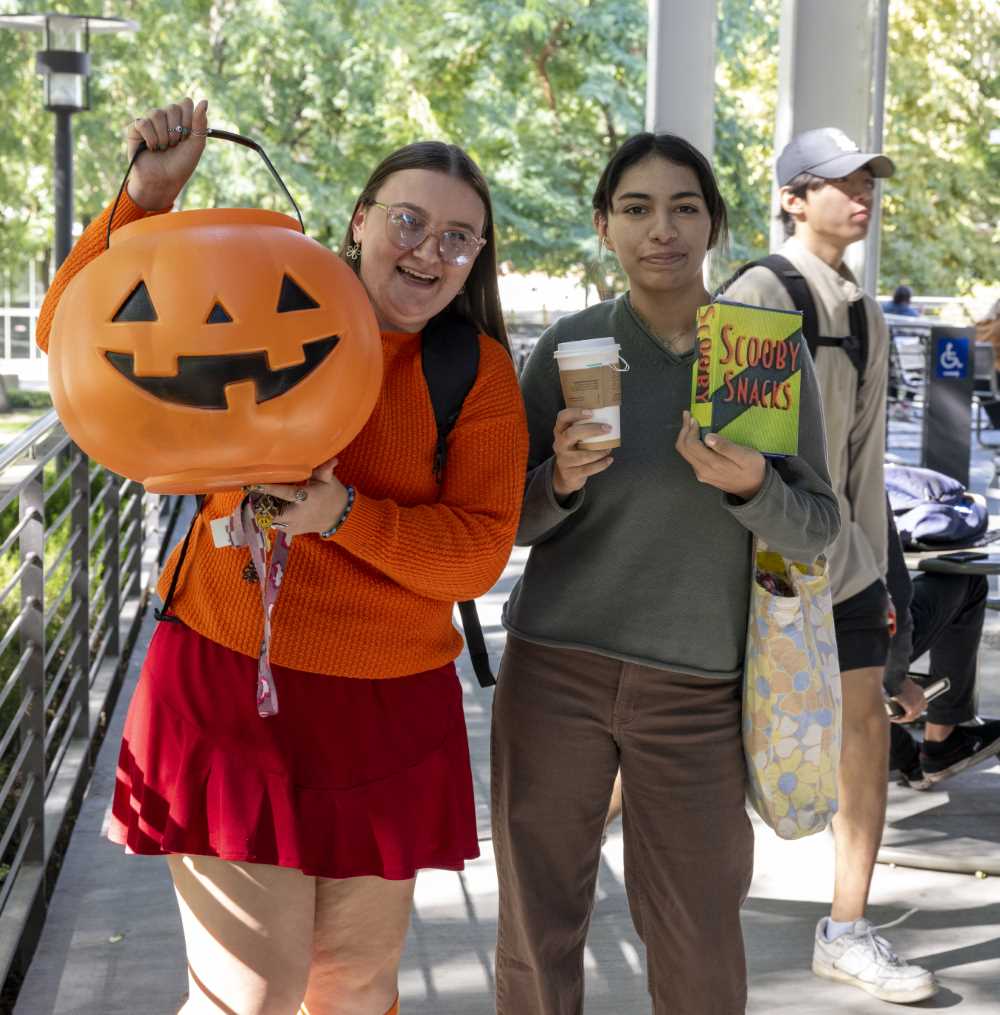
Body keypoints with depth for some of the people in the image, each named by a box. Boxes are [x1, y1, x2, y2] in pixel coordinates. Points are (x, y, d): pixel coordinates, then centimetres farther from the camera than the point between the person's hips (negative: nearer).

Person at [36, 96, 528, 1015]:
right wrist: (149, 194, -9)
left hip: (387, 706, 1)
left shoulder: (479, 375, 2)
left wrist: (342, 515, -20)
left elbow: (479, 552, -5)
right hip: (227, 680, -1)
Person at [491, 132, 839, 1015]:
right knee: (537, 933, 7)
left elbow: (817, 530, 0)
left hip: (698, 686, 0)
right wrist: (560, 480, -18)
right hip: (555, 673, 1)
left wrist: (749, 486, -21)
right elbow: (509, 519, 4)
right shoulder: (571, 346, 0)